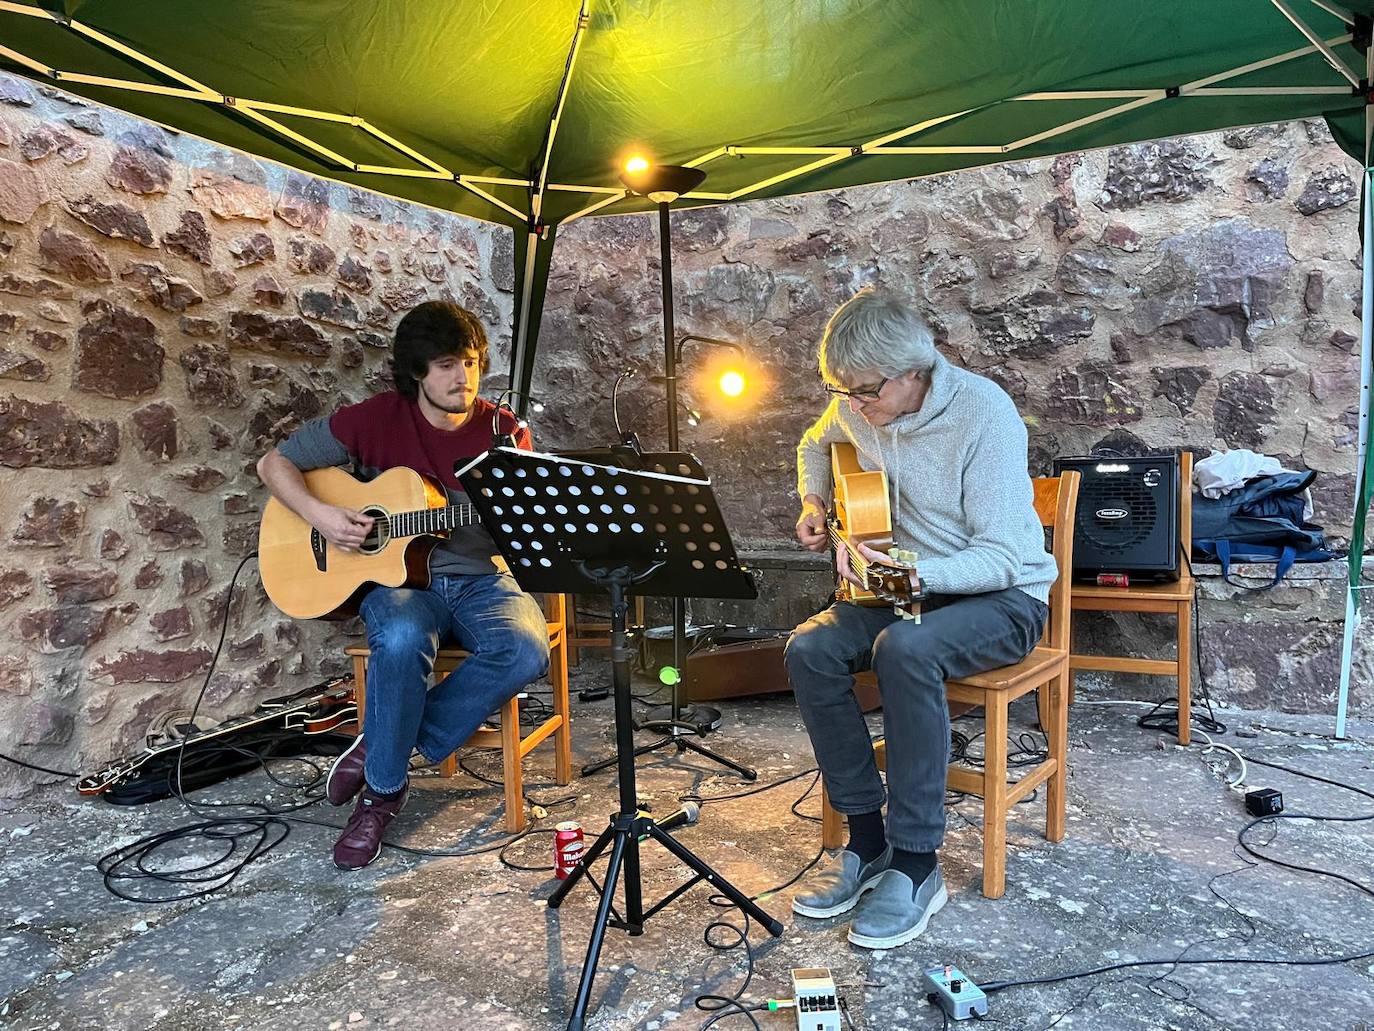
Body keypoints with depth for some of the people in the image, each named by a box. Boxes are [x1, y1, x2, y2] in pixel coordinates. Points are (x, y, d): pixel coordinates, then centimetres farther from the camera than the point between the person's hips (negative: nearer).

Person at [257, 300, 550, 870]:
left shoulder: (505, 432, 0)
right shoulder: (375, 420, -2)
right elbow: (274, 463, 4)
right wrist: (318, 514, -13)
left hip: (481, 579, 2)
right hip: (397, 577, -1)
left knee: (526, 650, -30)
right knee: (403, 640, -37)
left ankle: (384, 746, -11)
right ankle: (381, 791, -11)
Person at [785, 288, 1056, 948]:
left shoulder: (983, 411, -22)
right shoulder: (858, 406, -3)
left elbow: (1002, 556, -25)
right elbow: (815, 446, 22)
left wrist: (913, 573, -40)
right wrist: (814, 505, 3)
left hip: (1004, 597, -6)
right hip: (906, 588, 6)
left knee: (905, 649, -37)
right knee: (809, 650, -21)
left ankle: (916, 865, -21)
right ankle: (866, 838, -7)